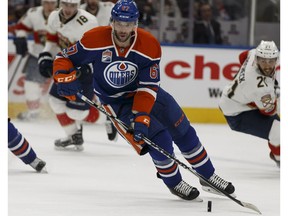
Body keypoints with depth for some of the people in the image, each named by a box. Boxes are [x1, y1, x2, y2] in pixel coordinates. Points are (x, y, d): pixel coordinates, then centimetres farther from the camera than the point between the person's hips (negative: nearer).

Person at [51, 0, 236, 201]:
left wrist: (141, 118, -33)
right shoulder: (95, 39, -25)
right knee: (159, 139, -17)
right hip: (115, 101, -3)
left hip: (146, 92, 3)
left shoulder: (149, 45, -22)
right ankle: (174, 183, 7)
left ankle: (209, 177, 23)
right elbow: (64, 58, -13)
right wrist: (66, 79, -33)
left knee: (184, 131, 5)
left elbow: (148, 87, -23)